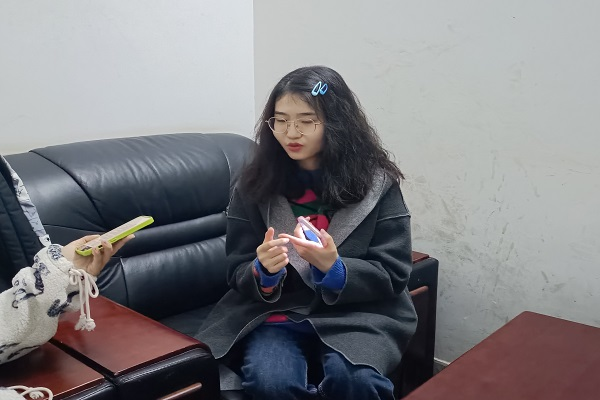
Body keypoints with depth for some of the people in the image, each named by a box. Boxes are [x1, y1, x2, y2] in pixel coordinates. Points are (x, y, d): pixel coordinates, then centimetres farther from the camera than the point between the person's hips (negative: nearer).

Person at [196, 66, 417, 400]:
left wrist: (332, 267, -23)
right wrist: (263, 271, -20)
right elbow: (238, 274, 5)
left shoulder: (377, 182, -4)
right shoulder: (255, 184, 1)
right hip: (276, 312, 2)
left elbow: (393, 275, -4)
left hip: (356, 313, -1)